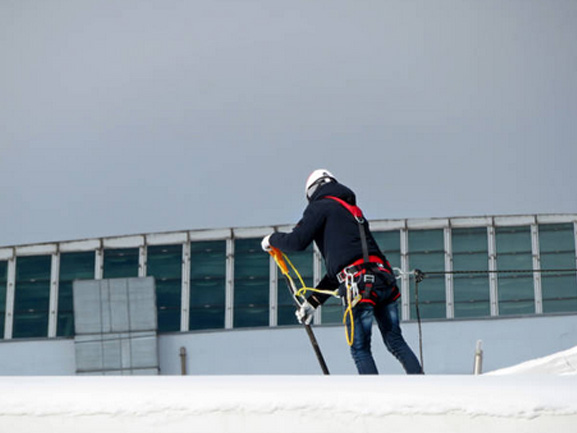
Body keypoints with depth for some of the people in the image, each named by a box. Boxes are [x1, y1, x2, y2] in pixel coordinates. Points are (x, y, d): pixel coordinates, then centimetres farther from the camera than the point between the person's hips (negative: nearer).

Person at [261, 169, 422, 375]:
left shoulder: (321, 206, 8)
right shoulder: (352, 211, 33)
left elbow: (297, 241, -4)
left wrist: (272, 239, 18)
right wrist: (312, 301, 35)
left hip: (360, 285, -7)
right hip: (384, 279, 7)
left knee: (360, 350, 1)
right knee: (396, 343, 12)